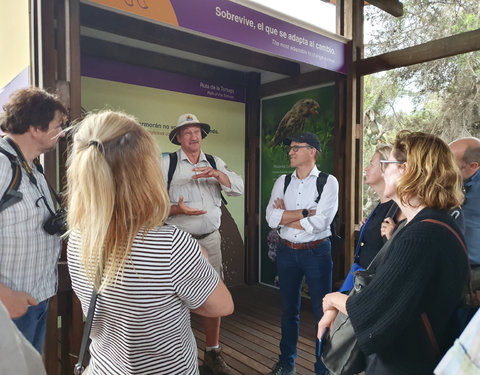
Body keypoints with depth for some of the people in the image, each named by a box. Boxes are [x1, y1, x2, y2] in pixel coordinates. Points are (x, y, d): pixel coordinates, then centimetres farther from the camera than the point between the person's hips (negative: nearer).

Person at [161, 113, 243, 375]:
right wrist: (178, 210, -21)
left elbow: (238, 188, 0)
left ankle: (212, 354, 27)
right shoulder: (167, 163, 0)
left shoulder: (215, 163, 10)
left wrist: (216, 174, -16)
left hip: (210, 240, 3)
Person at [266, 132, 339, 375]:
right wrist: (305, 212, -14)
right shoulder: (282, 181, 3)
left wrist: (285, 217, -11)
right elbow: (271, 218, -8)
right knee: (289, 309, 18)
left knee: (323, 311, 6)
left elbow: (320, 222, -20)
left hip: (317, 252, -4)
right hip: (287, 251, 4)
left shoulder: (328, 182, -8)